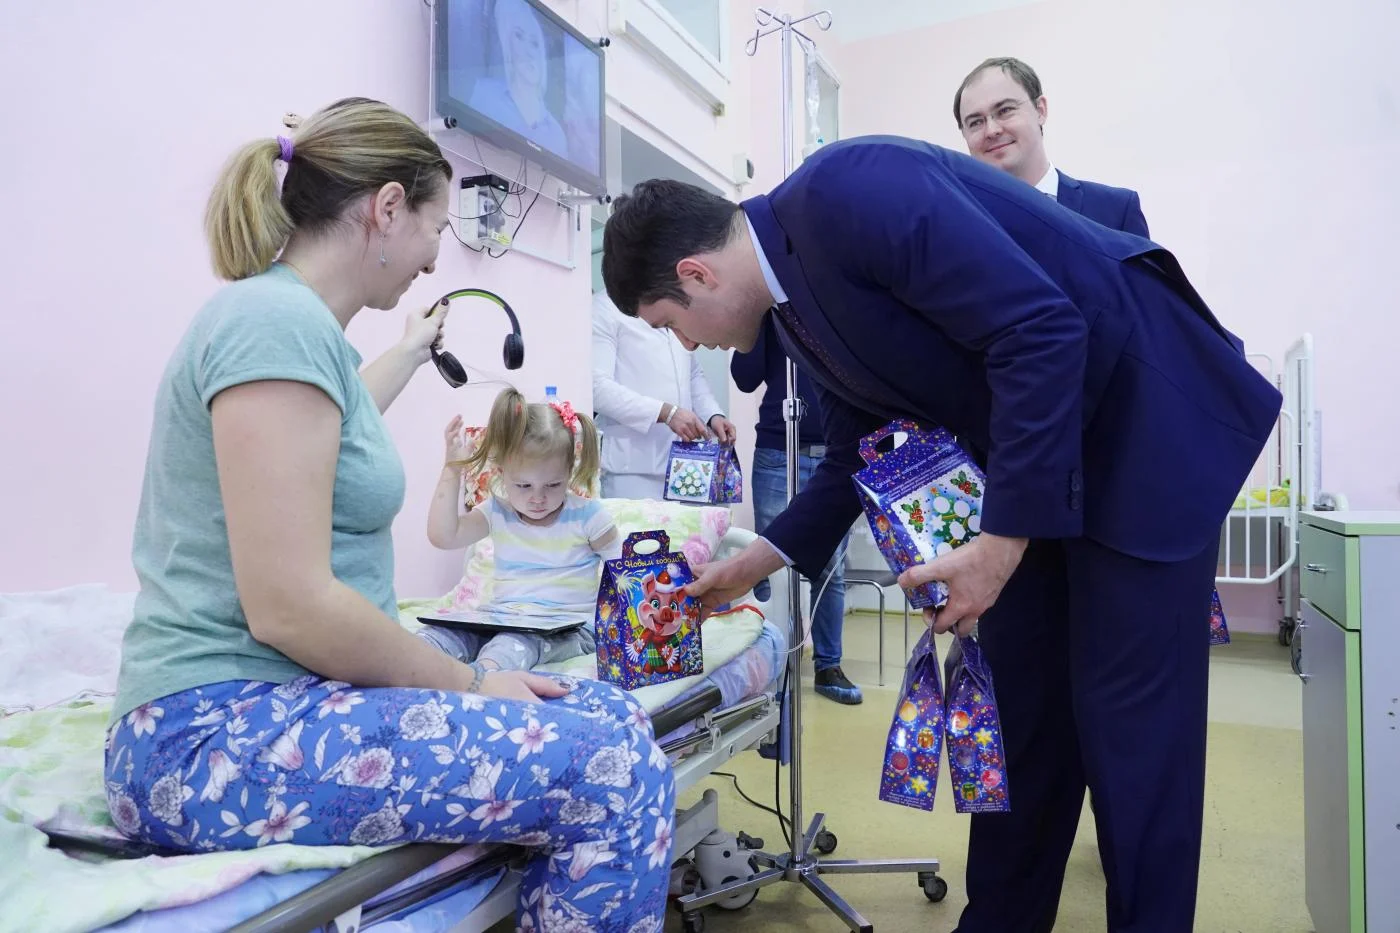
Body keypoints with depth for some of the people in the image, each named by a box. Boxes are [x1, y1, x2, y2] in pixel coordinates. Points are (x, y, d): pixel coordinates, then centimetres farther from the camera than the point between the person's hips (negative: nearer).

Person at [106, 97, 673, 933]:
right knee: (613, 769, -20)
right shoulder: (279, 319, -17)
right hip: (223, 738, -10)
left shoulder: (293, 318, 13)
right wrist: (470, 682, -12)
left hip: (281, 702, 10)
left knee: (610, 716, 5)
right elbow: (290, 608, -24)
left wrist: (412, 353, 52)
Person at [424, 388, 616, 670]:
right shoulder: (497, 512, 8)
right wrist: (452, 470, -5)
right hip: (500, 615, 5)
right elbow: (442, 536, -1)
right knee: (441, 633, -23)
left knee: (516, 641, -39)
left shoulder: (586, 514, -2)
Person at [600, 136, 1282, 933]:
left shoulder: (844, 190, -24)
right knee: (1019, 702, 11)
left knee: (1128, 709, -3)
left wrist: (1003, 539, -26)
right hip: (1032, 453, 8)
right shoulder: (796, 302, 4)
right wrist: (758, 561, 16)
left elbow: (1040, 330, -28)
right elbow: (855, 451, 15)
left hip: (1146, 413, -8)